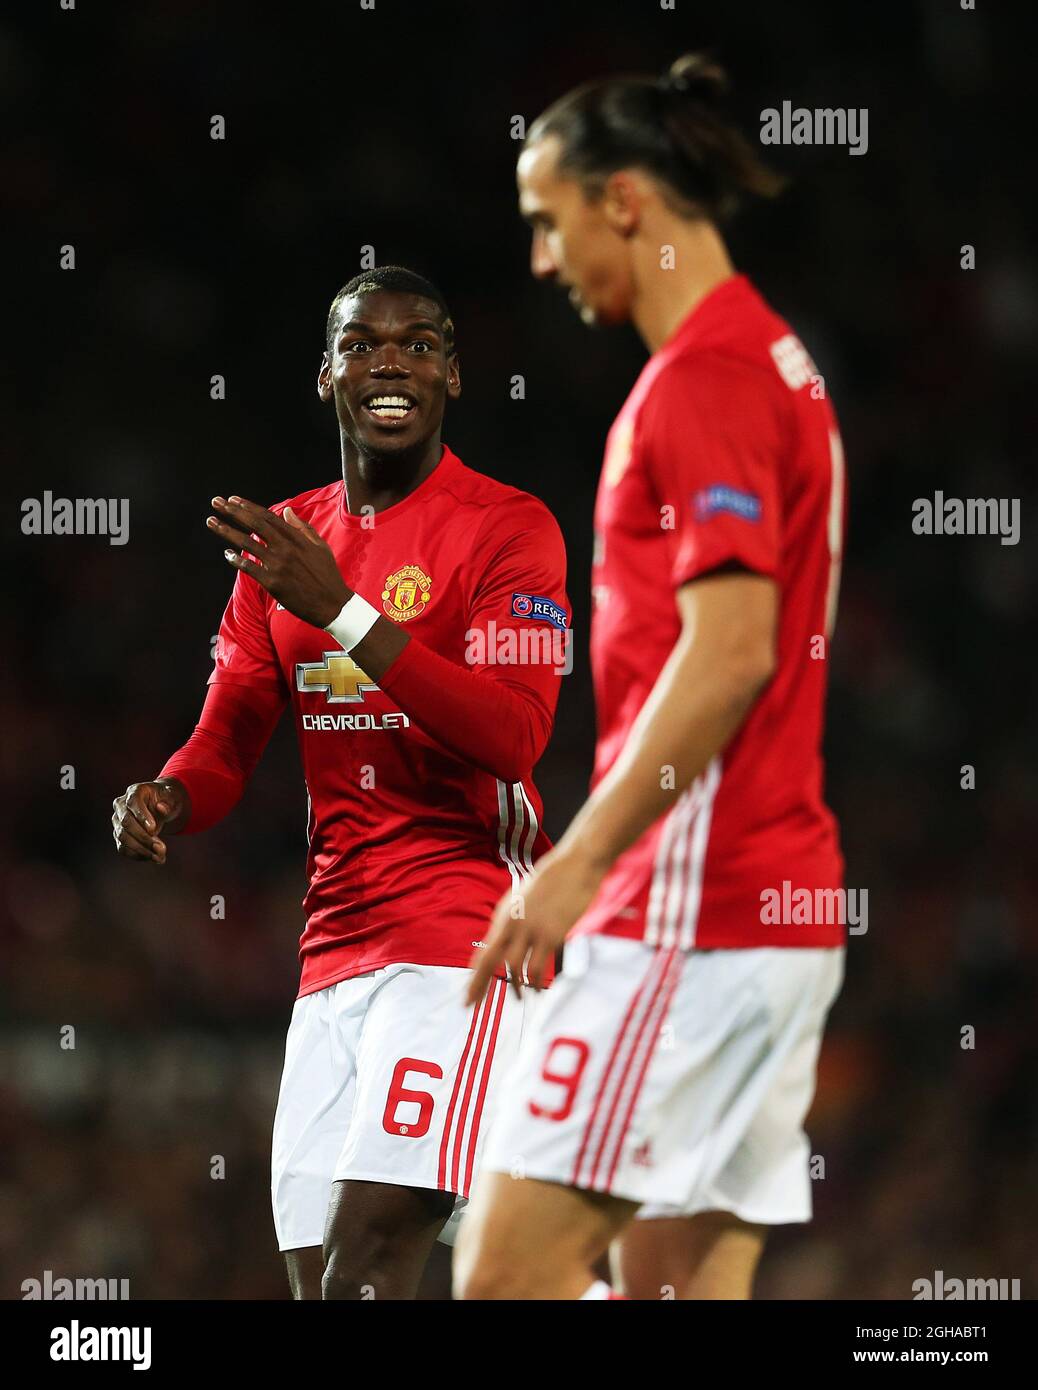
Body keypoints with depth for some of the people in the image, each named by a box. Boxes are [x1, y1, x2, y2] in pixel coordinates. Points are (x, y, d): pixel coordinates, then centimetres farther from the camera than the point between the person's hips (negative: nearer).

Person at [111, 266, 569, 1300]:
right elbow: (229, 734, 14)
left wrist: (342, 612, -26)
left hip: (461, 933, -7)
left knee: (364, 1269, -19)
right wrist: (166, 801, -10)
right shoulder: (285, 541, 15)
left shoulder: (507, 527, -6)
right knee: (314, 1281, 4)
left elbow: (512, 738, -19)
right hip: (334, 939, 7)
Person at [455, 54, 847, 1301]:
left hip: (693, 912, -10)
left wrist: (579, 861, -21)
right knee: (671, 1279, 8)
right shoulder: (771, 363, 20)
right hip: (776, 907, 10)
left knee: (507, 1270, -11)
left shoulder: (706, 377, -12)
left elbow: (730, 652, -21)